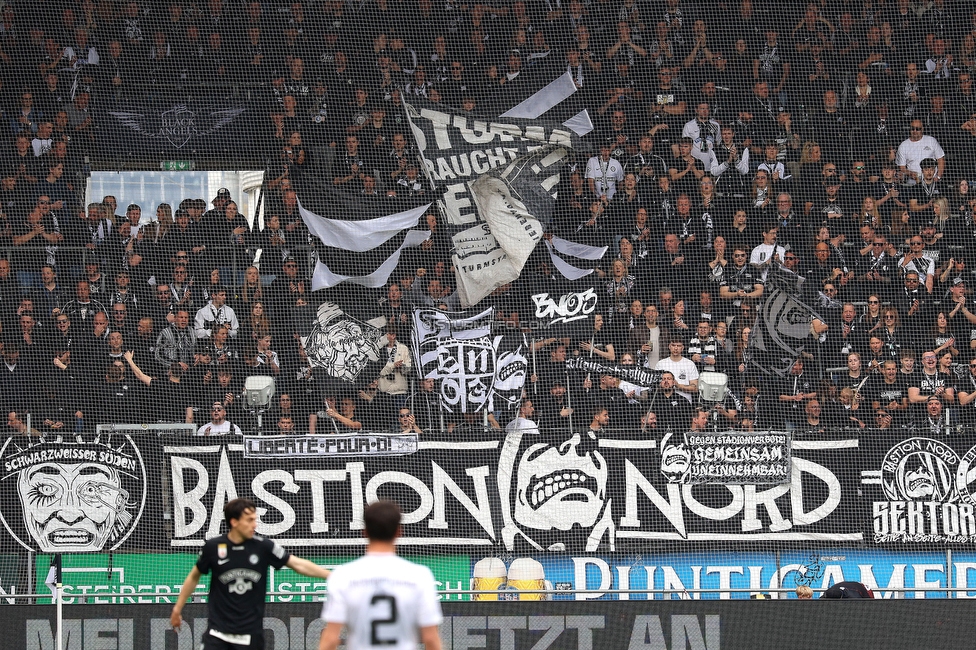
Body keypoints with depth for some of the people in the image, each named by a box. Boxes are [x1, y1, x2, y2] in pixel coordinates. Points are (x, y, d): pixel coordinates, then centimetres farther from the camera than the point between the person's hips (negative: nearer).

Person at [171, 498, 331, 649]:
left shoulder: (263, 547, -5)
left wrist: (331, 575, -12)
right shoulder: (213, 547, -5)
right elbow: (194, 576, 10)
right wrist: (178, 608, 15)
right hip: (218, 630, 0)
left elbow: (298, 564, -5)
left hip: (250, 633, 0)